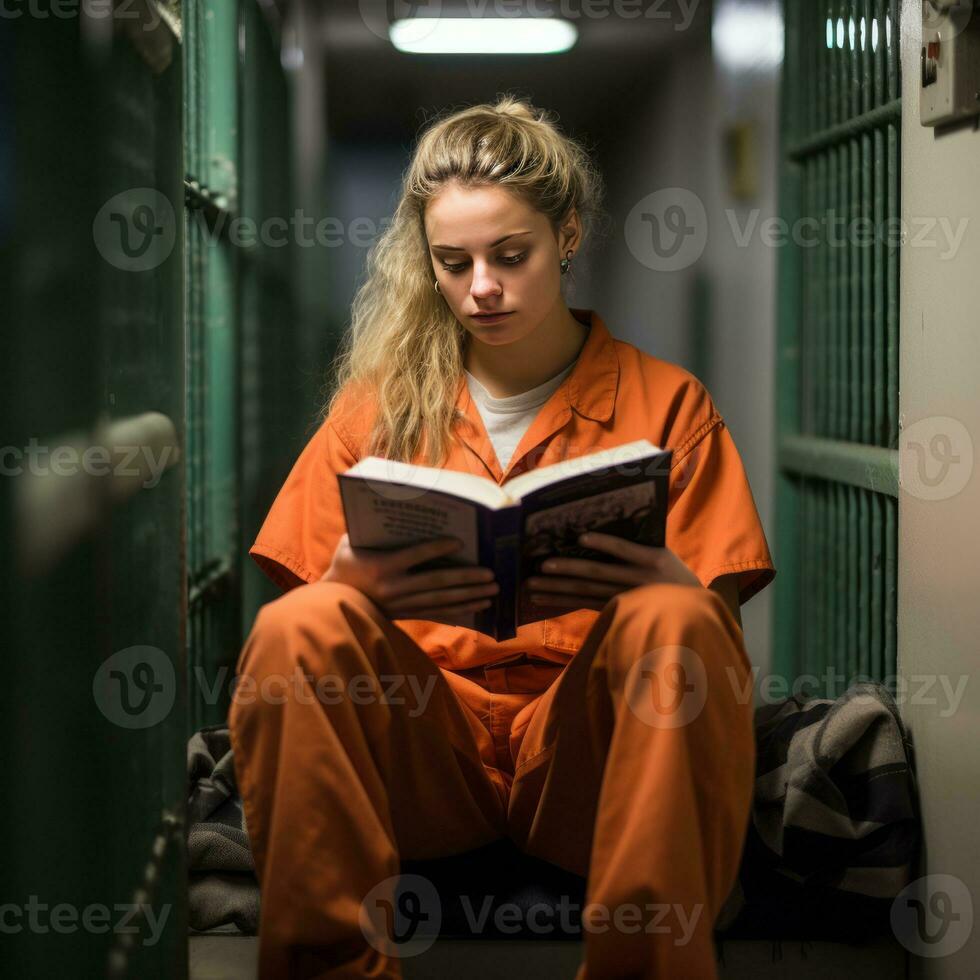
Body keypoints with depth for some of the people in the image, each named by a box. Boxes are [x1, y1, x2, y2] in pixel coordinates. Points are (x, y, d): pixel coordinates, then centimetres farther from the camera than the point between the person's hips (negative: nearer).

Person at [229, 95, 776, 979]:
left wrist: (668, 590, -21)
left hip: (583, 748, -1)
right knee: (297, 627, -27)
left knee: (675, 625, -31)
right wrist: (351, 589, -18)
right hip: (424, 741, 1)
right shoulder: (382, 404, 15)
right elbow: (301, 609, 7)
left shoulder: (667, 405, 11)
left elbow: (718, 624, 4)